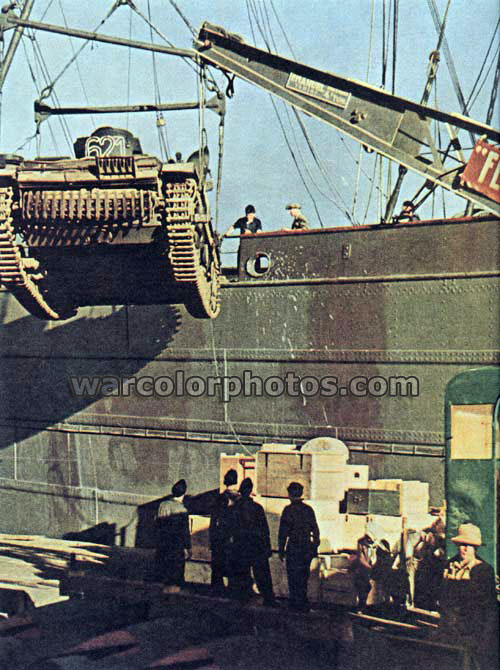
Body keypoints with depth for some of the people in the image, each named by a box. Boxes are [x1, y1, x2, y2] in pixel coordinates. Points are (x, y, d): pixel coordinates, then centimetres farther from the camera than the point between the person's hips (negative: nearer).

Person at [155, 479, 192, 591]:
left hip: (162, 543, 6)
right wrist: (187, 548, -8)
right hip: (176, 546, -6)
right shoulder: (181, 509, -17)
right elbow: (184, 531, -15)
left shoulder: (163, 505, 2)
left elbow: (158, 524, 10)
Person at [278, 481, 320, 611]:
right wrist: (315, 548, 15)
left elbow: (283, 532, -10)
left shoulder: (288, 510, -10)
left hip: (293, 548, -5)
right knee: (303, 576, 16)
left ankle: (296, 603, 8)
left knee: (293, 577, 5)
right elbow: (315, 530, 8)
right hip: (307, 548, 5)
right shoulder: (309, 509, 4)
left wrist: (281, 550, -3)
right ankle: (303, 603, 25)